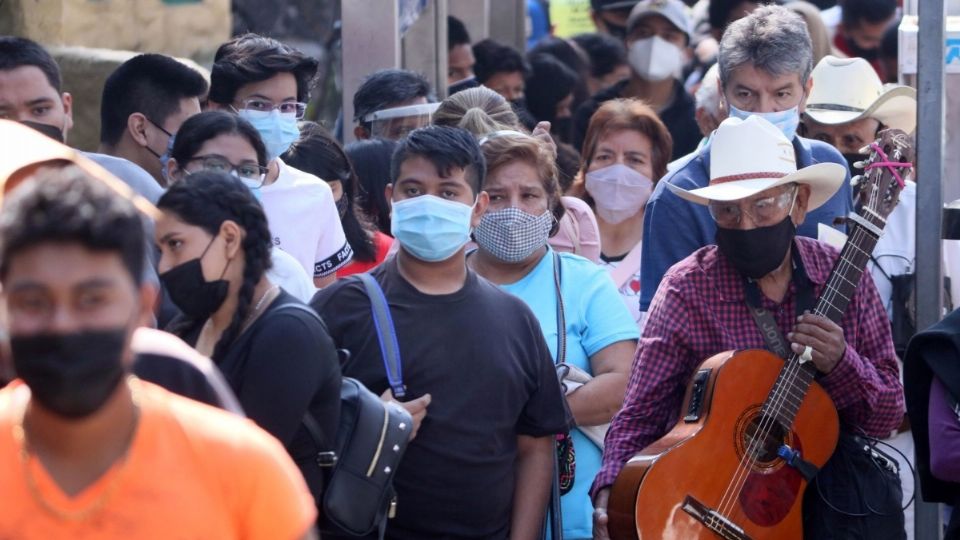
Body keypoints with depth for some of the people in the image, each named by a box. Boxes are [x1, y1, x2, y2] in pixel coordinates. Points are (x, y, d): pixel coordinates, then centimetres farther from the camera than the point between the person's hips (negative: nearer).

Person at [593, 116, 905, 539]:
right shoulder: (687, 289, -3)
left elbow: (886, 419, 5)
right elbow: (640, 416, -3)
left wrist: (840, 364, -14)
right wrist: (611, 492, -20)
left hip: (828, 479, 2)